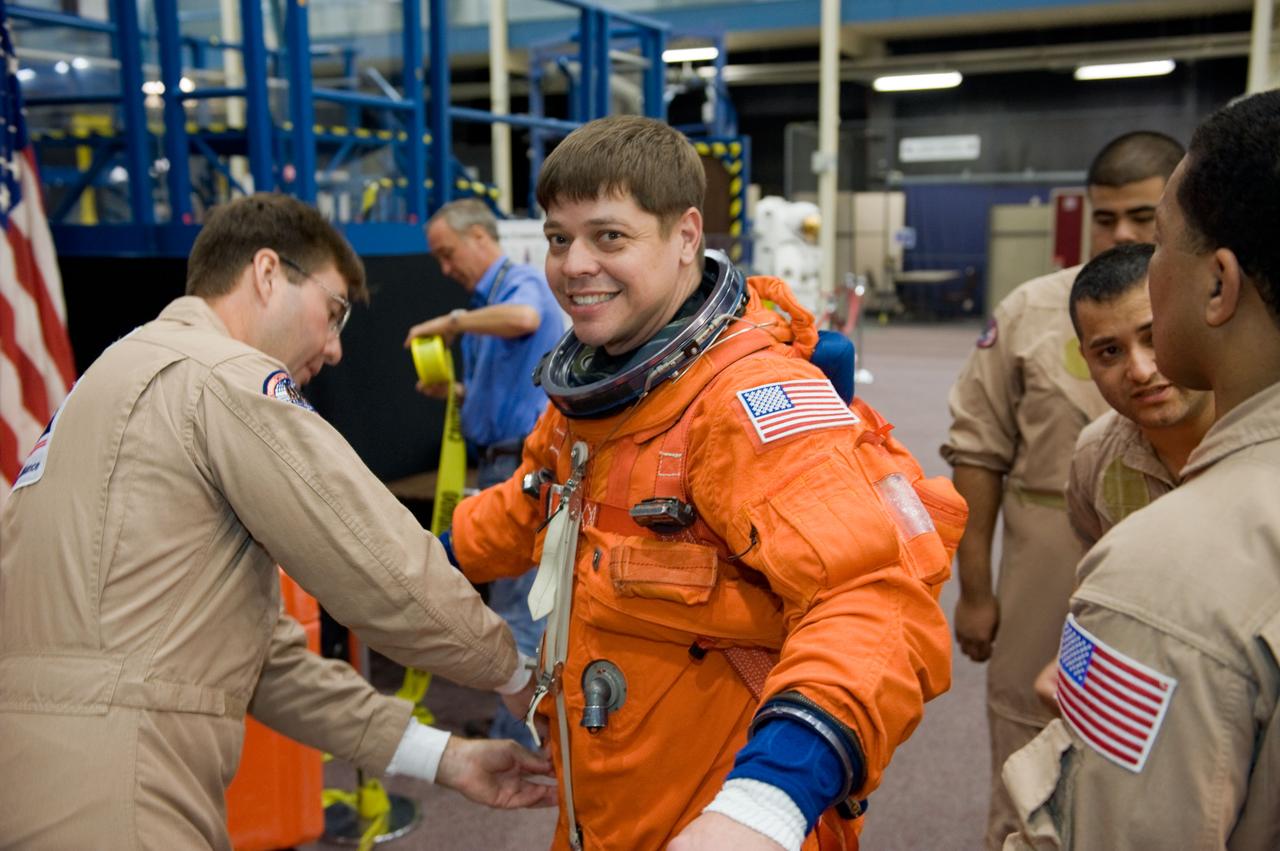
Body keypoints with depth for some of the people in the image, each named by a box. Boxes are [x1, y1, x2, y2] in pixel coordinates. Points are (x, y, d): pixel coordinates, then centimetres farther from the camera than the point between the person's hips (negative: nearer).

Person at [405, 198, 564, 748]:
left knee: (518, 605, -6)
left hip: (527, 461, -10)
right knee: (517, 598, 16)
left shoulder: (522, 282, -9)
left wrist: (451, 322, -23)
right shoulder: (484, 304, 18)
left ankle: (514, 734, 2)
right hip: (499, 462, 10)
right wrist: (451, 392, 8)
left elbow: (525, 318, -35)